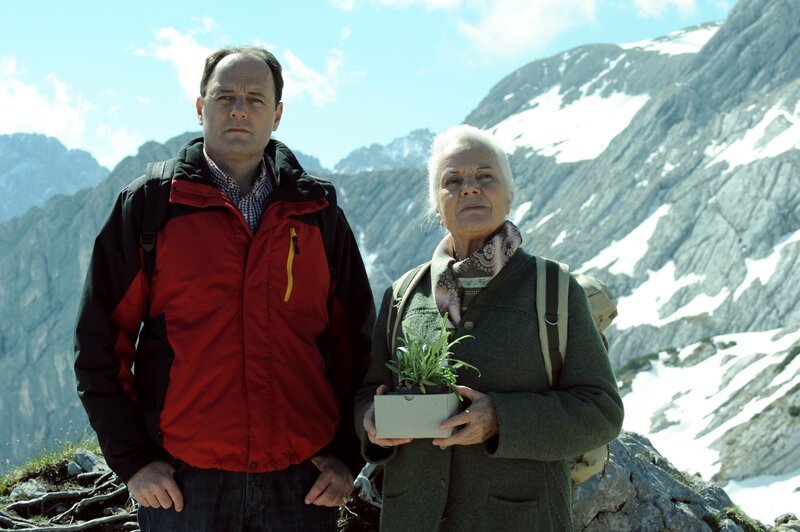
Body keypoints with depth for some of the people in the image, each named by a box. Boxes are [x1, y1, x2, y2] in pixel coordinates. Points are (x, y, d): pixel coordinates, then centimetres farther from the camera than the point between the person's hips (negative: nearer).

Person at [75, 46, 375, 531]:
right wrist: (132, 459, -3)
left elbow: (356, 342, 11)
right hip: (182, 482, -1)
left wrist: (347, 454, 4)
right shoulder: (150, 205, 2)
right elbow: (100, 343, 2)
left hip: (303, 482, 2)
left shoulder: (318, 212, 7)